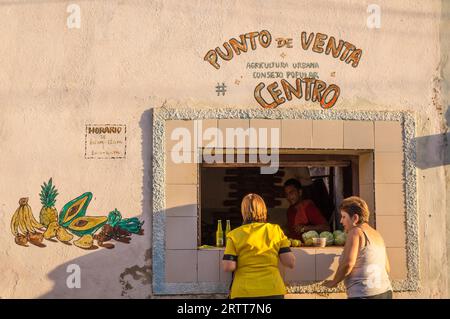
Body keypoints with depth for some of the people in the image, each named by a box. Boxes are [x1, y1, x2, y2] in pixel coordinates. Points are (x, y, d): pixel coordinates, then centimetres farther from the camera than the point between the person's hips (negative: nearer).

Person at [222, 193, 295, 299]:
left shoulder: (235, 234, 1)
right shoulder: (276, 230, 4)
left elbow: (228, 267, -6)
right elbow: (290, 262, 1)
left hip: (243, 292, -1)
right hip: (273, 291, 1)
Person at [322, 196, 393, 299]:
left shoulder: (356, 232, -8)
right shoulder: (376, 235, 17)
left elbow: (348, 263, -19)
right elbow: (386, 268, 20)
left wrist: (334, 282, -6)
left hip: (365, 294, -9)